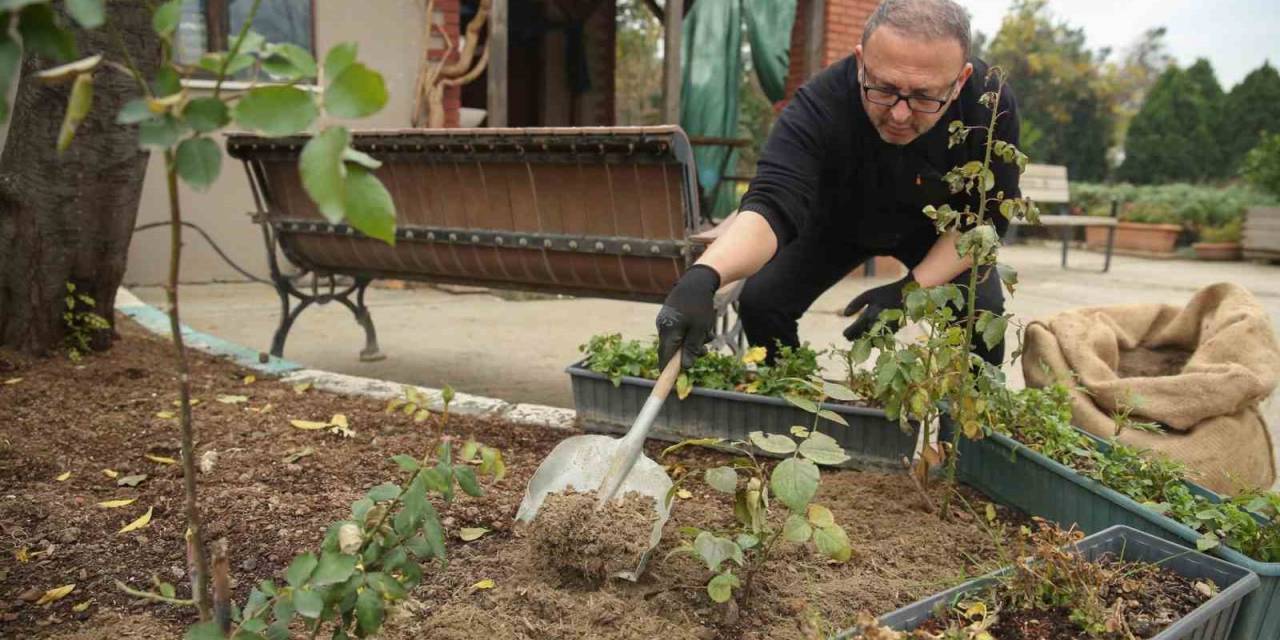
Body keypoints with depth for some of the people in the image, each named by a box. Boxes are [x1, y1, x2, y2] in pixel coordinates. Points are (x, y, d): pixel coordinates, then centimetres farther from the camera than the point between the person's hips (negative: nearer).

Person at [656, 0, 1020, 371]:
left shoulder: (991, 104, -31)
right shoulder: (818, 105, -37)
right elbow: (773, 202, -49)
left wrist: (913, 287, -32)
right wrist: (704, 275, -68)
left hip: (939, 229, 0)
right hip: (838, 221, 0)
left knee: (983, 309, -22)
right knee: (759, 299, -15)